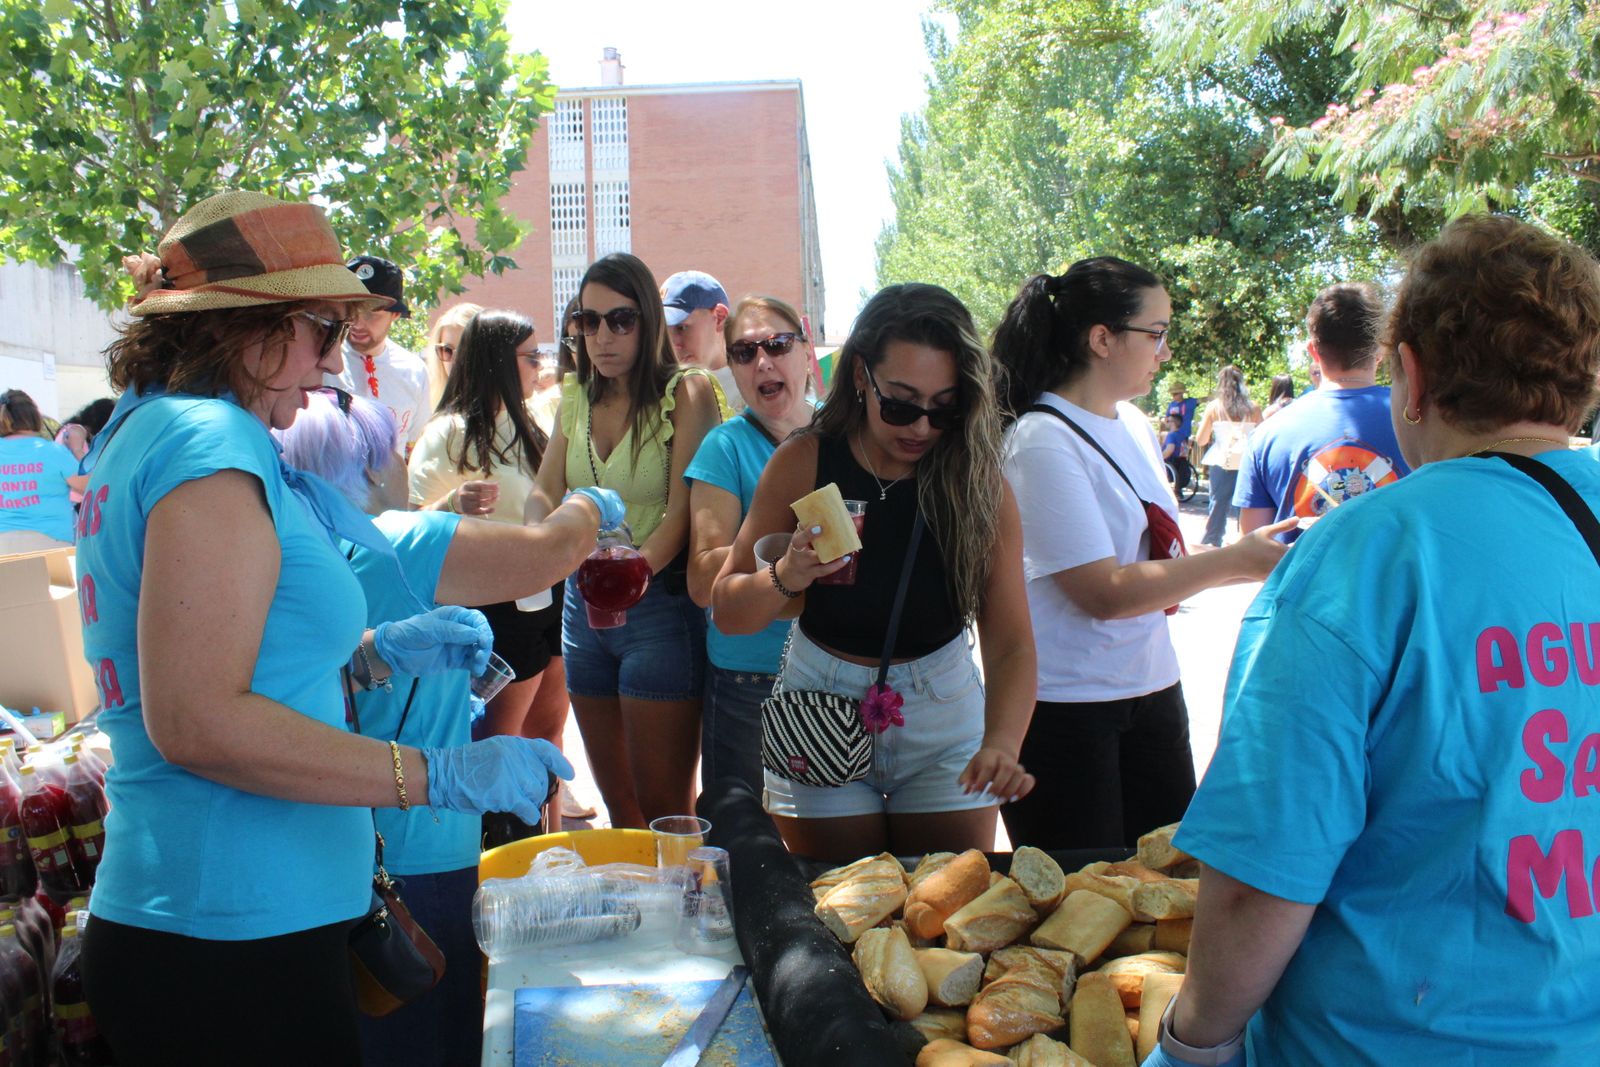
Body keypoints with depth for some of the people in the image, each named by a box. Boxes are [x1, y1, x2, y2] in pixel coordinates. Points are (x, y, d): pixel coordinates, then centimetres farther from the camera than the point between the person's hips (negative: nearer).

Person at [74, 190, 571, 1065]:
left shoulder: (141, 432, 14)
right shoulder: (210, 445, -18)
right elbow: (195, 721, -26)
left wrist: (370, 655, 13)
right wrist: (438, 776, -24)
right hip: (235, 936, -10)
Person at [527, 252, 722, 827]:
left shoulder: (686, 392, -8)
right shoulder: (578, 398, 11)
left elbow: (682, 510, -16)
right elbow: (543, 492, 8)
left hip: (660, 603, -6)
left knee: (661, 808, -2)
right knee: (617, 803, 15)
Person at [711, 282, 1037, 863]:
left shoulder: (981, 484, -12)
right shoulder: (803, 463, -13)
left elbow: (1010, 641, -17)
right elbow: (727, 611, -9)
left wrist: (1001, 743, -34)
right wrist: (785, 578, -30)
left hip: (943, 714, 1)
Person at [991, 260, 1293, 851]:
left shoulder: (1134, 424, 8)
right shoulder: (1043, 441, -17)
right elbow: (1104, 593, -22)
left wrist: (1253, 552, 1)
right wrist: (1236, 561, -19)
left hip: (1151, 689, 8)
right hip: (1066, 708, -8)